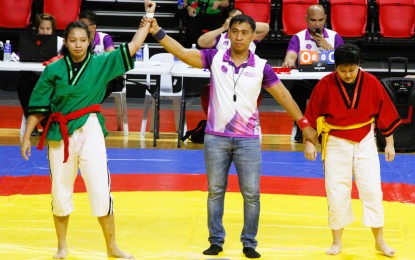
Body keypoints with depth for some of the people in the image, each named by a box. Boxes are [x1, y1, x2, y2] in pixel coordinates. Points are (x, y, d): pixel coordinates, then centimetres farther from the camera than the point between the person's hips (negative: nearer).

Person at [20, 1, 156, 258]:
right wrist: (27, 137, 2)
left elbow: (133, 46, -5)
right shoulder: (53, 70, -2)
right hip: (60, 133, 1)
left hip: (90, 131, -1)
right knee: (60, 191, 9)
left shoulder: (101, 63, -1)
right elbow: (38, 106, 3)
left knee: (101, 190, -3)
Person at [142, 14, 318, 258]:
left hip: (248, 139, 0)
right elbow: (183, 52, -9)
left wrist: (304, 124, 3)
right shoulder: (215, 58, -1)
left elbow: (283, 95, 4)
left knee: (251, 194, 2)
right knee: (215, 191, 8)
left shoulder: (261, 66, -1)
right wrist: (157, 32, -20)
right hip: (215, 137, 0)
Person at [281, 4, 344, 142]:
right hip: (305, 81, -1)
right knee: (297, 87, -34)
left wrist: (326, 46, -8)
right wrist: (288, 61, -37)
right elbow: (291, 55, -13)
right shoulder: (298, 38, 7)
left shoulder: (334, 37, 12)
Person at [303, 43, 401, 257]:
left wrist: (389, 143, 3)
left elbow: (385, 113, 0)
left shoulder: (371, 83, -10)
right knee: (336, 193, 3)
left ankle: (379, 241, 13)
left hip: (365, 142, 1)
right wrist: (309, 142, -4)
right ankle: (337, 242, 18)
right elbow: (311, 115, -4)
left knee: (372, 190, 0)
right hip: (336, 143, -1)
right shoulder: (325, 85, -13)